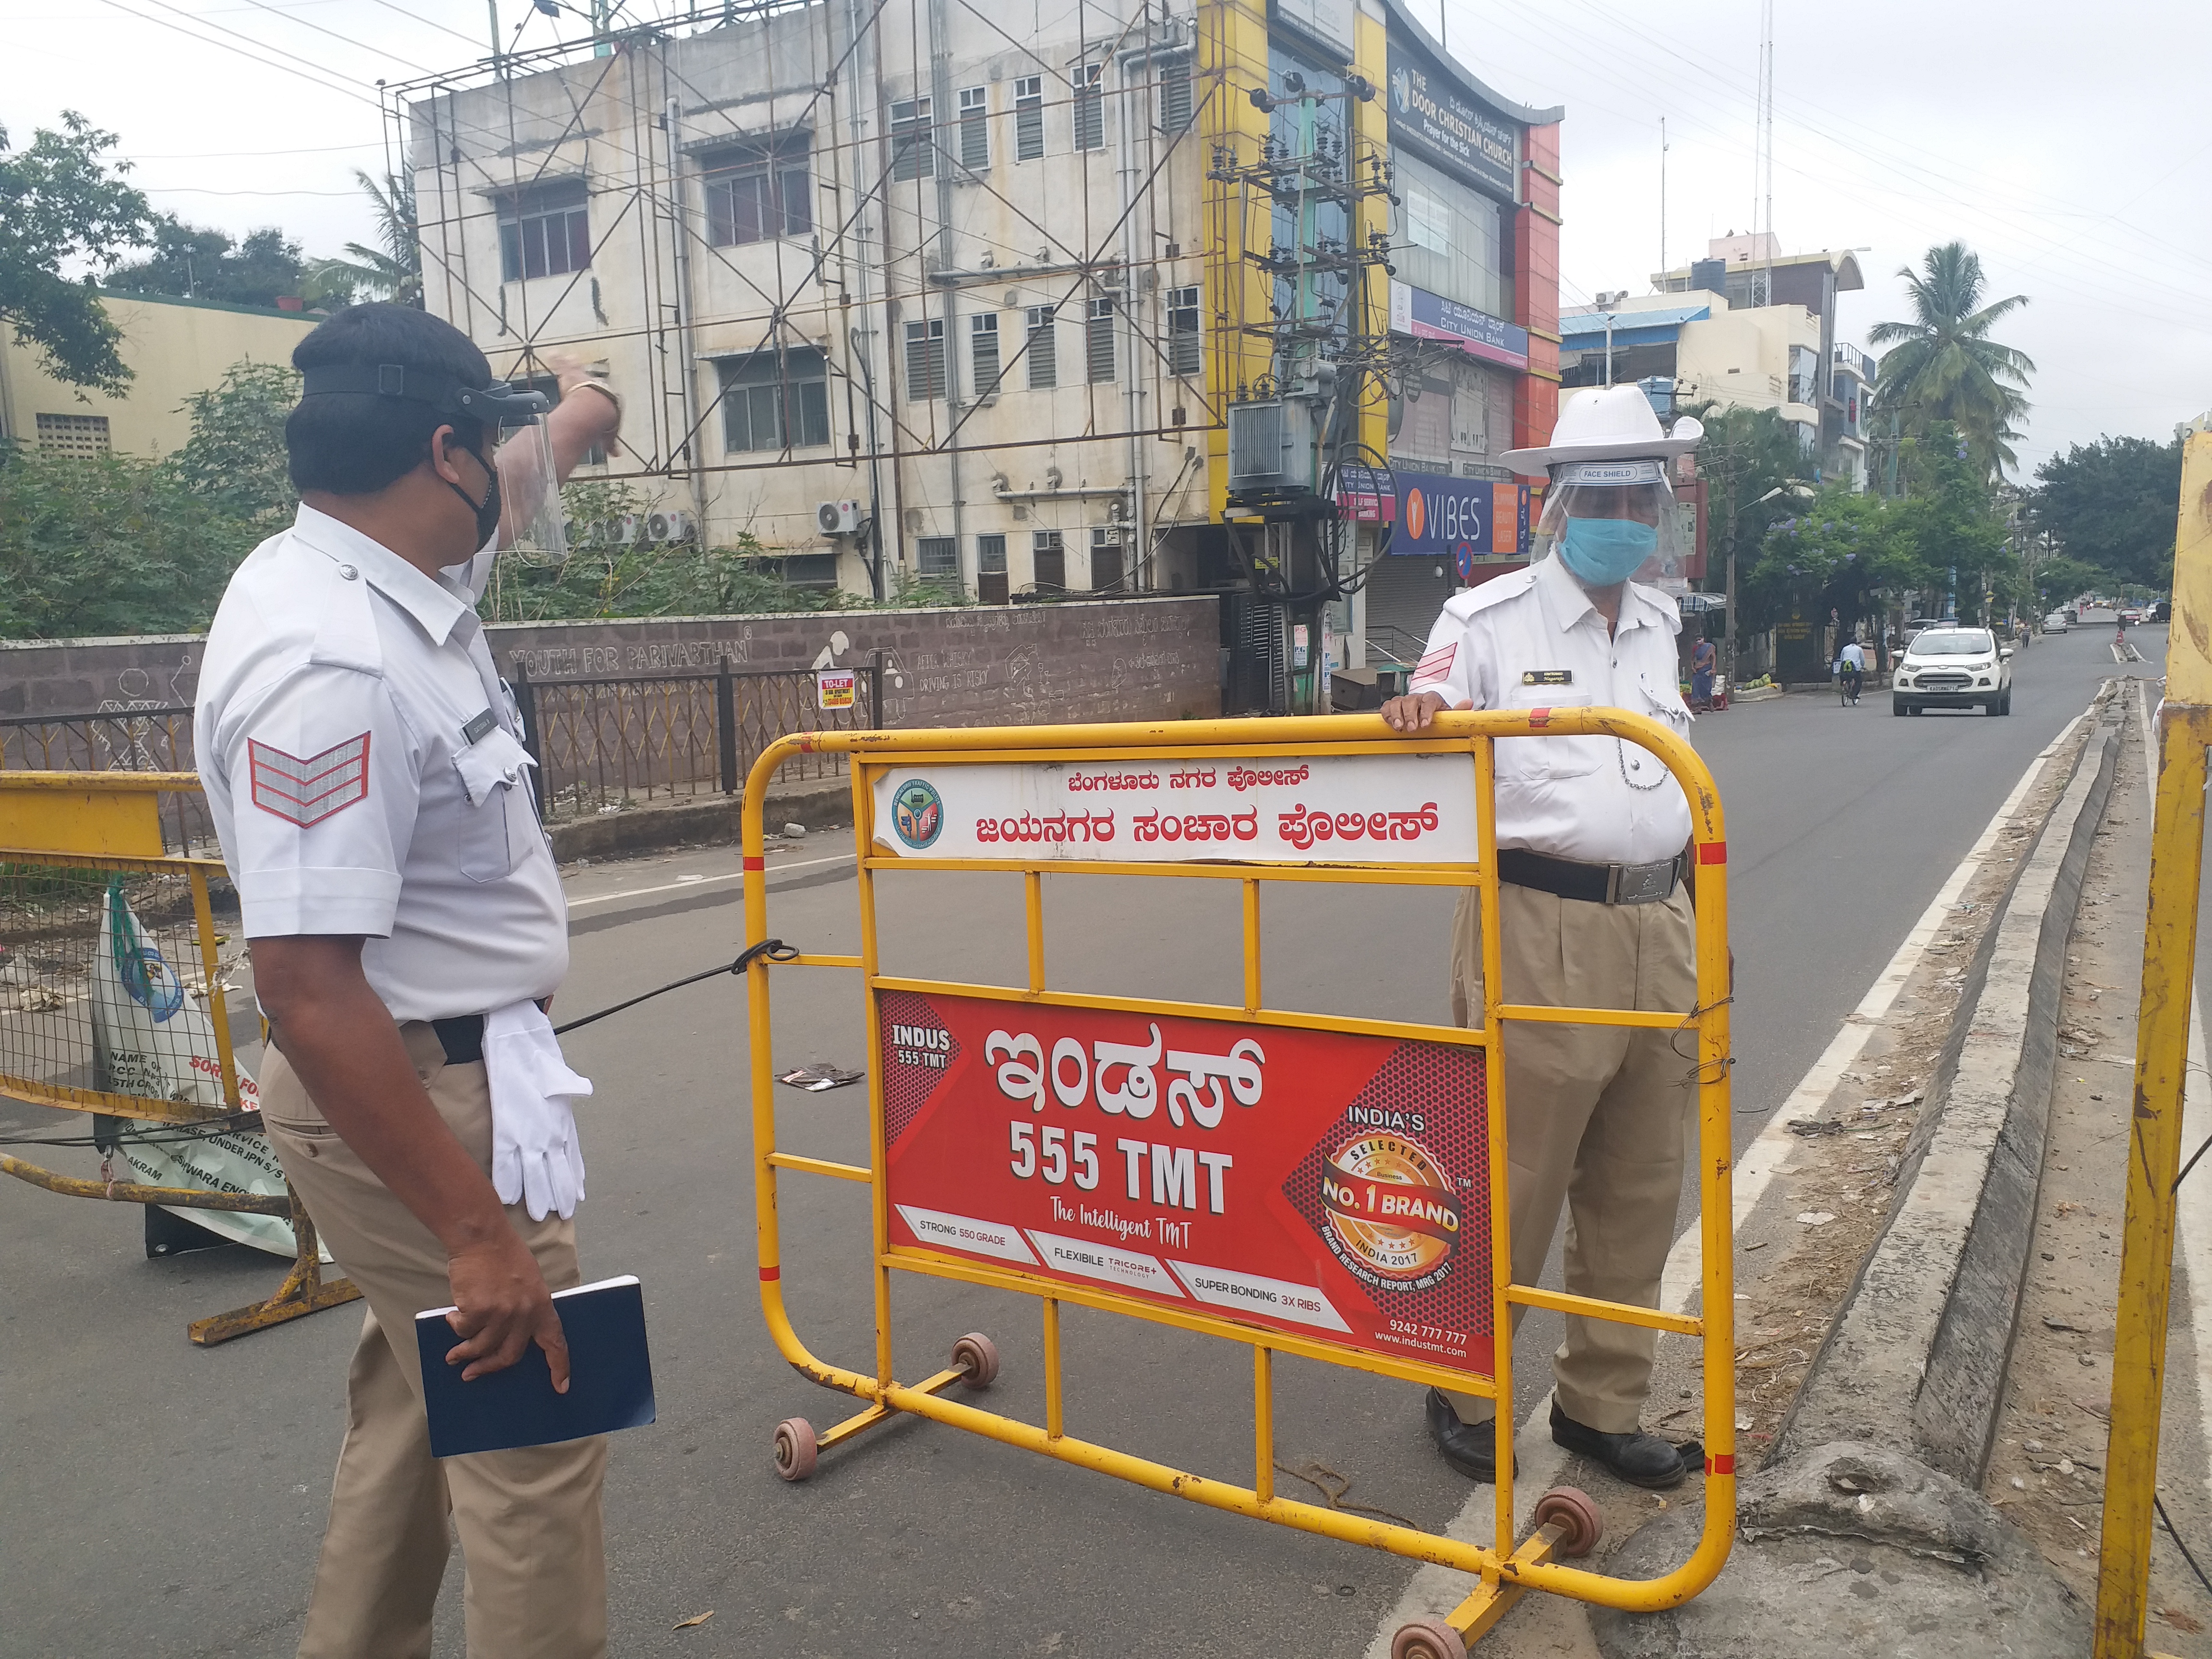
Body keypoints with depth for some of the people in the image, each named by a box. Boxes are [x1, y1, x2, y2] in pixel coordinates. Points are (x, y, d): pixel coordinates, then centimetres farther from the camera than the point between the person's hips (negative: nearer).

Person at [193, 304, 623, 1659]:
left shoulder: (388, 574, 2)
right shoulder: (329, 666, -27)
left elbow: (514, 480, 26)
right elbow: (305, 983, -30)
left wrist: (580, 413, 47)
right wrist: (478, 1230, -29)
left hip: (452, 1068, 11)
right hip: (410, 1097, -10)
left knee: (419, 1401, 23)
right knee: (531, 1441, 0)